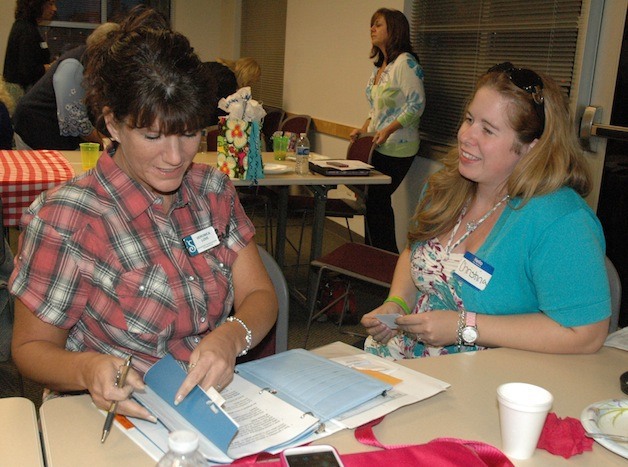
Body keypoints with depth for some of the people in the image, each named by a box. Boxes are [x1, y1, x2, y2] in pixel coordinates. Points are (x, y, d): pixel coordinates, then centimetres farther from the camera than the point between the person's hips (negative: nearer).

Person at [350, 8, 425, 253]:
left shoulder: (405, 63, -13)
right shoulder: (379, 67, 14)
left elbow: (417, 104, -19)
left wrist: (388, 130, -26)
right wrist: (364, 129, 8)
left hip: (397, 148, -8)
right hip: (379, 146, 9)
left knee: (377, 201, -7)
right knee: (374, 201, 10)